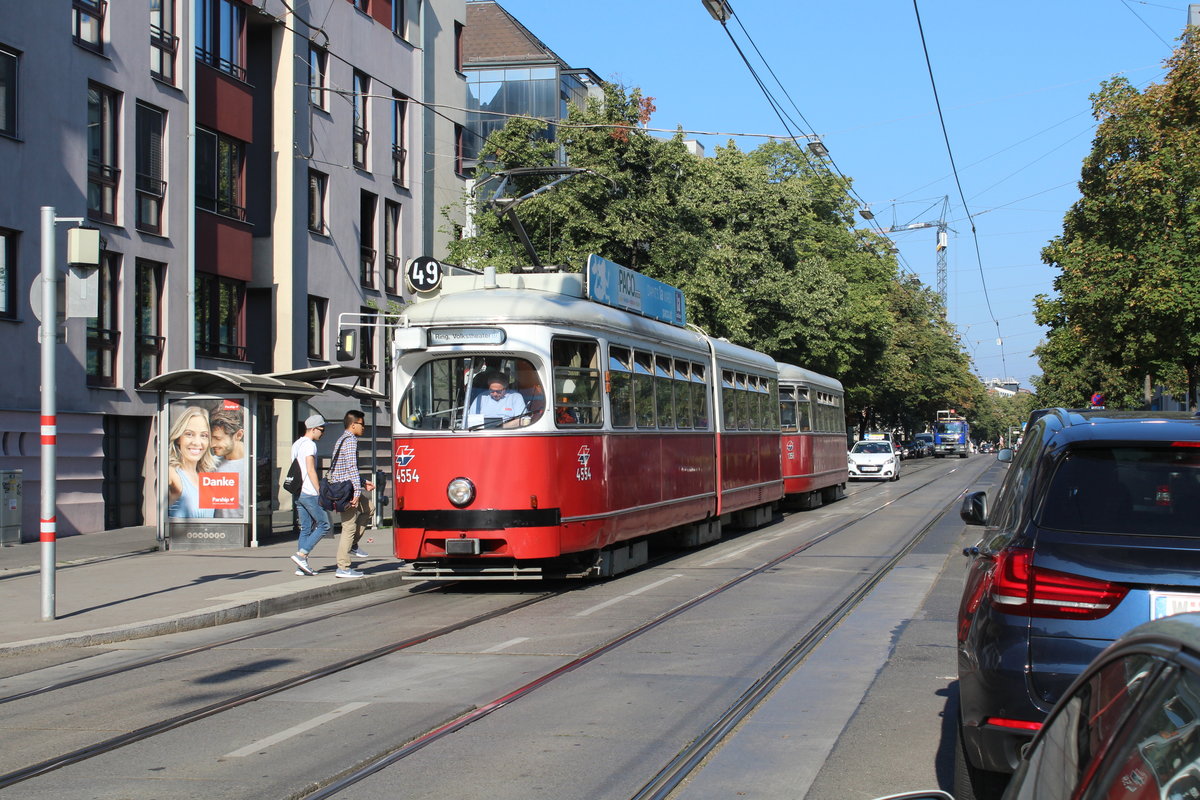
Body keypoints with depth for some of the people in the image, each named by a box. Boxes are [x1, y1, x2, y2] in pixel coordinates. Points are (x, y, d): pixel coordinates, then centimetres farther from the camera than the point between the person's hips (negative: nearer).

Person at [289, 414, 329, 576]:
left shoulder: (296, 444, 19)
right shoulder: (309, 445, -10)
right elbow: (311, 470, -16)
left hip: (297, 492, 9)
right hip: (309, 493, -9)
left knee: (306, 528, 9)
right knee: (324, 525, -3)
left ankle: (301, 566, 5)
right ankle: (301, 555, -12)